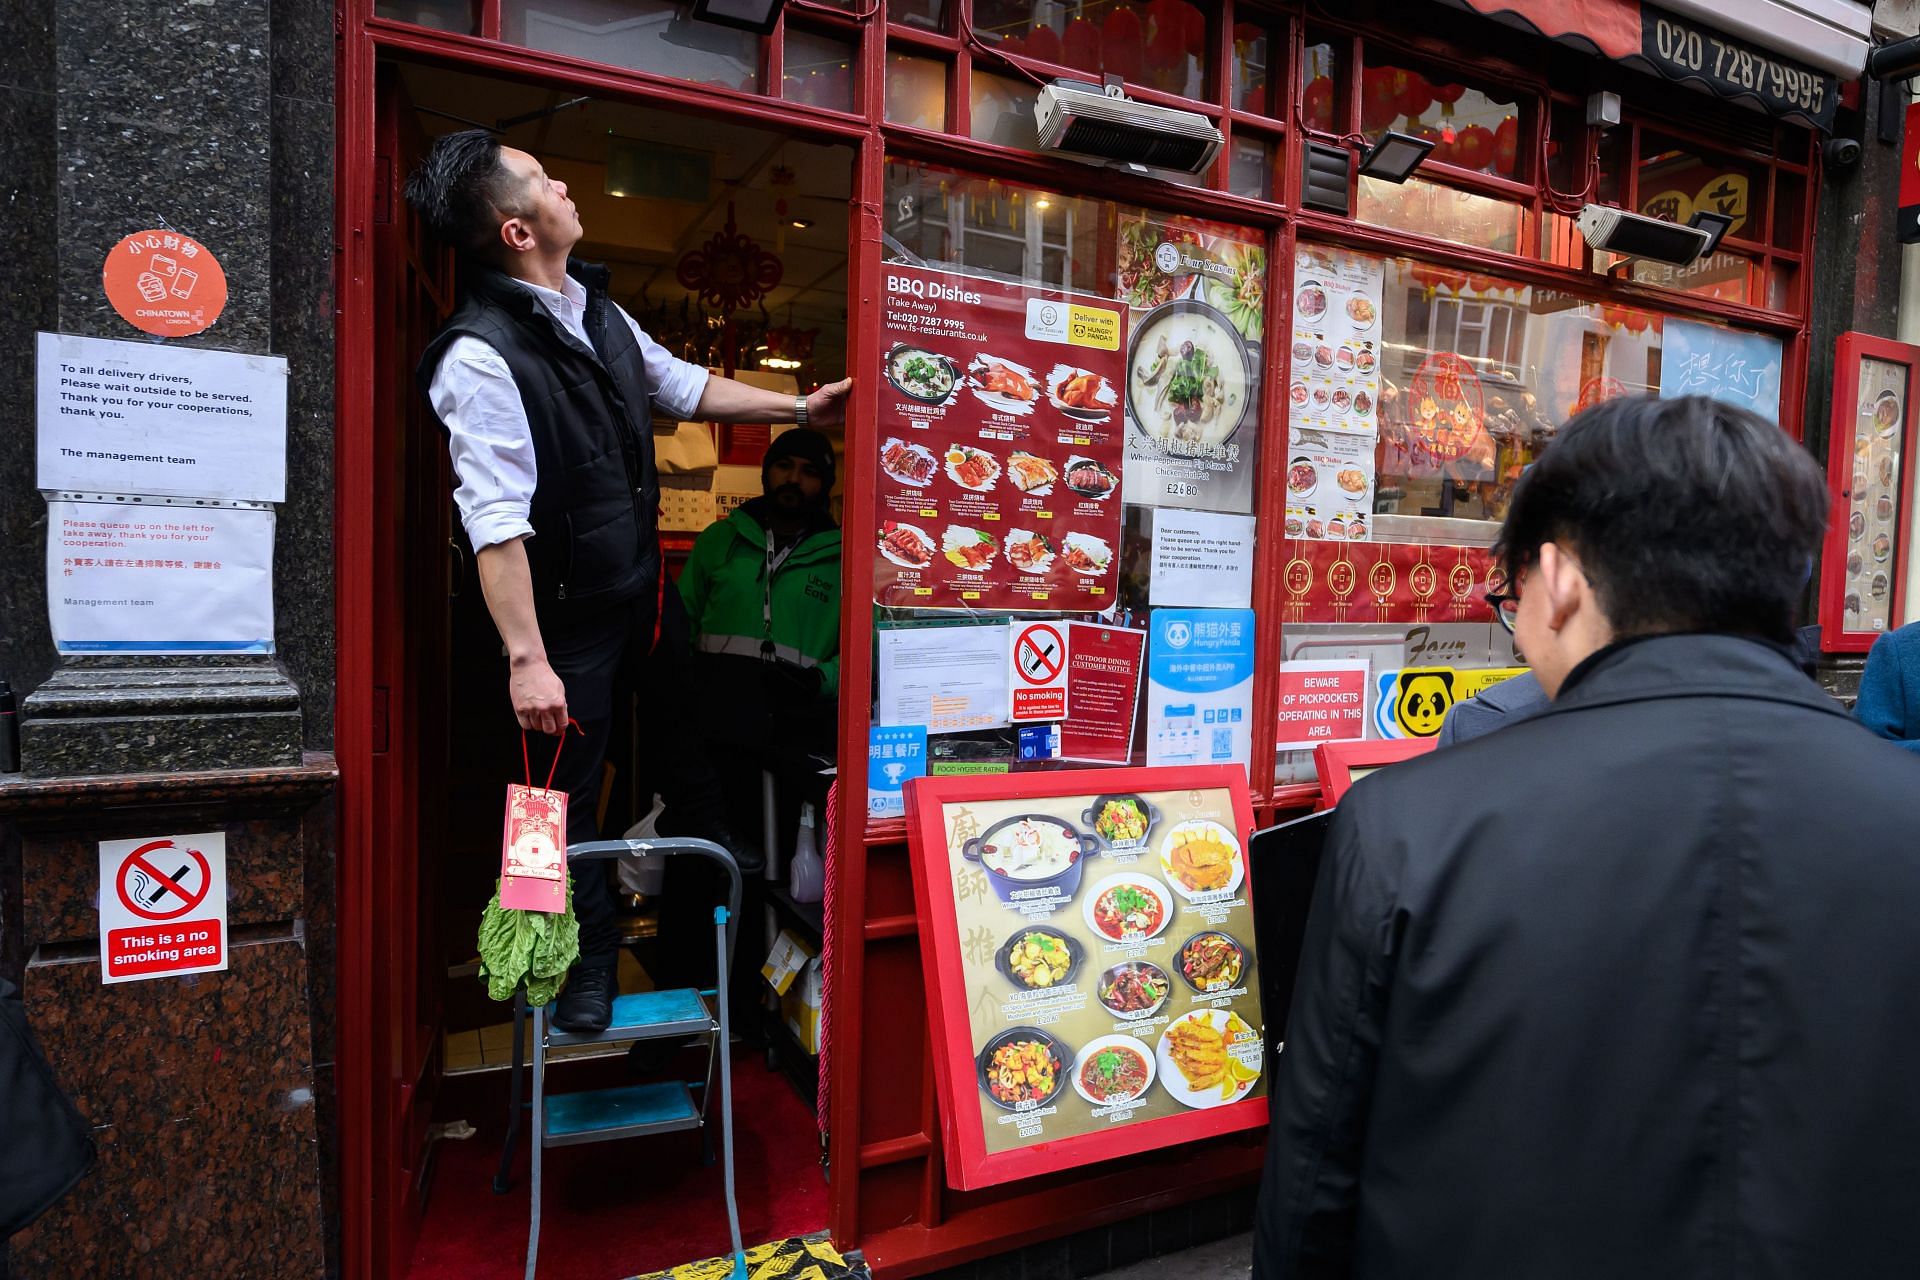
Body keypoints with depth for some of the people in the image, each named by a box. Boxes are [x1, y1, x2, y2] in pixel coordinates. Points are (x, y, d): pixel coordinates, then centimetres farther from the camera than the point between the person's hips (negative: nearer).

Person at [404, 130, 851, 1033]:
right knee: (568, 798, 8)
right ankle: (589, 963, 32)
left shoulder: (595, 308, 6)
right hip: (567, 617, -8)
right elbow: (496, 523, -26)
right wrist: (527, 660, -27)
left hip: (644, 585, 8)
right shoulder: (480, 356, -22)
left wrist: (800, 408, 18)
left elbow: (683, 387, 19)